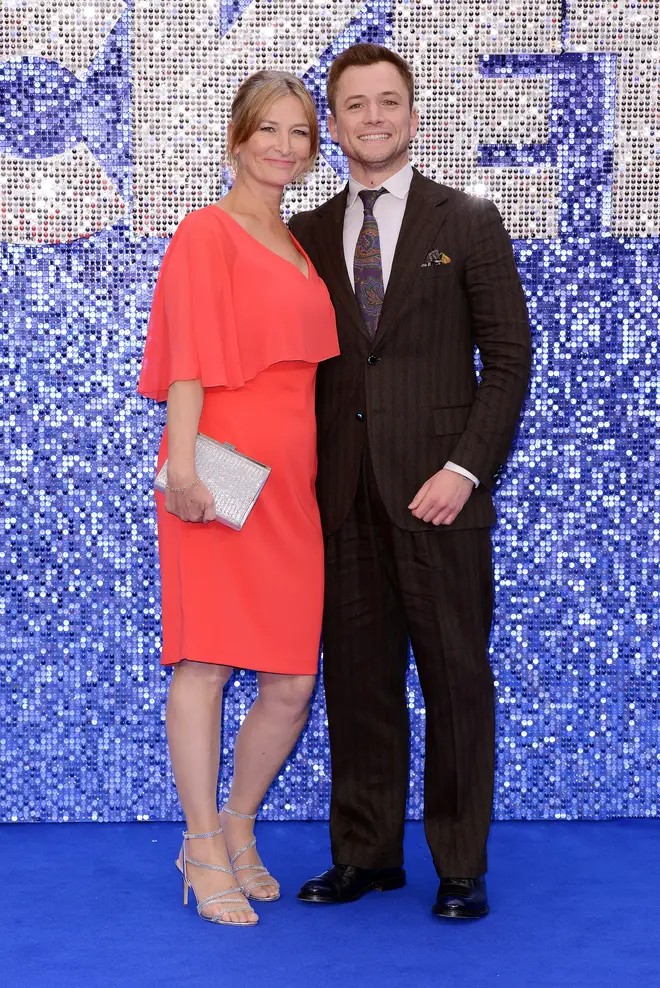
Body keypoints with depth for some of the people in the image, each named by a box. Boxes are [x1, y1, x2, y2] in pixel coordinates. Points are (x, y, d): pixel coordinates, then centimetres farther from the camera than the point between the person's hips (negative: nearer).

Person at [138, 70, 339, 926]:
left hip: (290, 483, 7)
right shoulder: (208, 231, -1)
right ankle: (204, 852, 11)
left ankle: (238, 831, 24)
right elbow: (188, 357, -9)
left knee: (293, 682, 5)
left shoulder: (298, 246, 20)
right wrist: (182, 467, -18)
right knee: (207, 661, -1)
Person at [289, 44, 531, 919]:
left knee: (456, 678, 2)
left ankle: (461, 865, 12)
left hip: (437, 489, -3)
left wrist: (464, 469, -10)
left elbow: (509, 356, 0)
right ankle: (366, 853, 19)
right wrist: (310, 477, 2)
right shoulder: (310, 235, 12)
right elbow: (305, 364, 13)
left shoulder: (468, 222, 4)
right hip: (345, 494, 3)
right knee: (357, 676, 7)